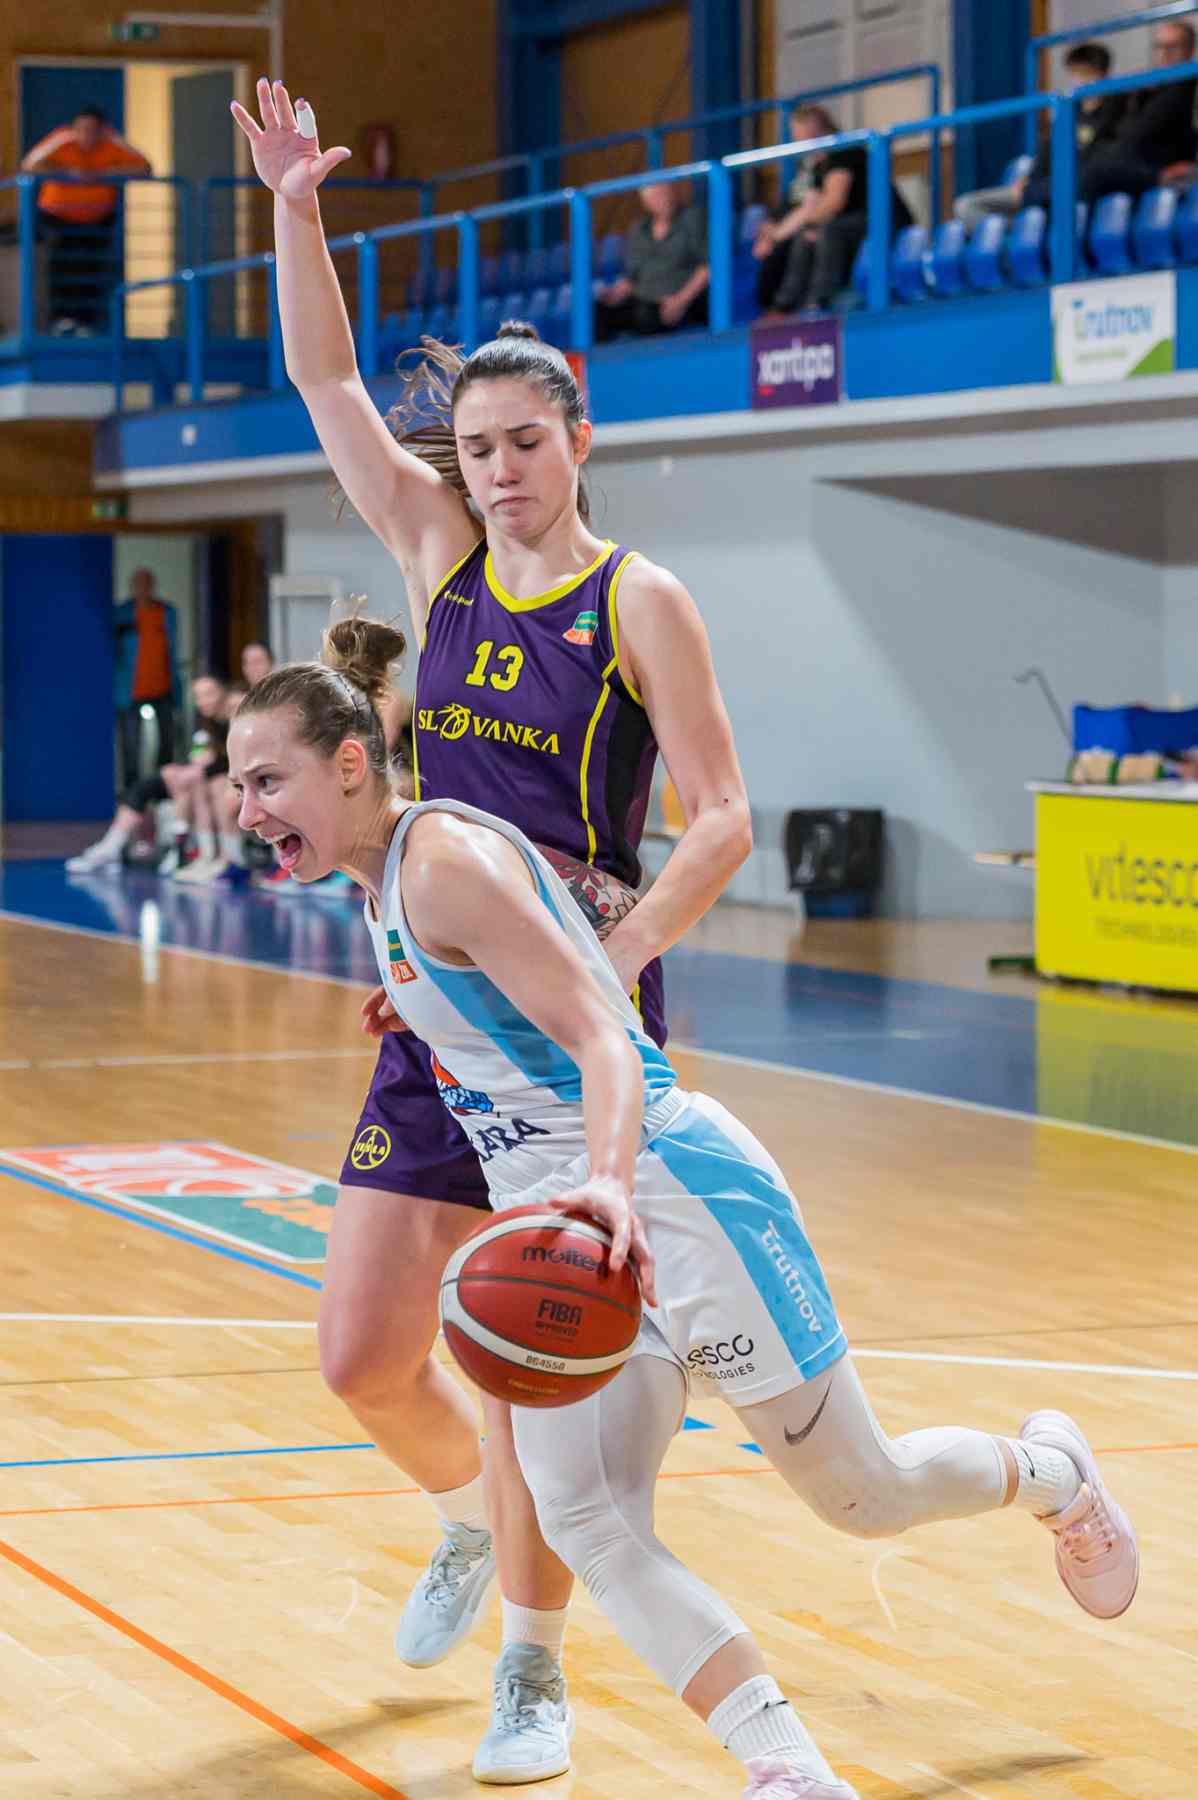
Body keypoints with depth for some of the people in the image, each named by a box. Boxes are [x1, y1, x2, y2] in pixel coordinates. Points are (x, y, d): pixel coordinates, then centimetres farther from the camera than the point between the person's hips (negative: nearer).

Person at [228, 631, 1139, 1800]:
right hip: (567, 1233, 8)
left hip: (672, 1188, -8)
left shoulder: (447, 858, -17)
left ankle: (1048, 1470, 38)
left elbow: (601, 1039, -27)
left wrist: (606, 1184, -43)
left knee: (864, 1496, 6)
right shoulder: (383, 891, 11)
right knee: (584, 1522, -15)